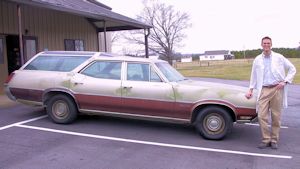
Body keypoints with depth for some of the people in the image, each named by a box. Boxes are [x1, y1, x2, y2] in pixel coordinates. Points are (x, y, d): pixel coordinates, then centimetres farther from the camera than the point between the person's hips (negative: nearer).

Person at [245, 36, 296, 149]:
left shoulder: (279, 57, 3)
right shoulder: (257, 60, 9)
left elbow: (292, 69, 7)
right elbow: (254, 76, 15)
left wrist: (285, 81, -4)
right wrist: (250, 90, 10)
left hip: (277, 89, -1)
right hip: (264, 90, 1)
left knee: (276, 117, 4)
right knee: (261, 116, -6)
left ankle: (274, 140, 17)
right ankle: (266, 140, 7)